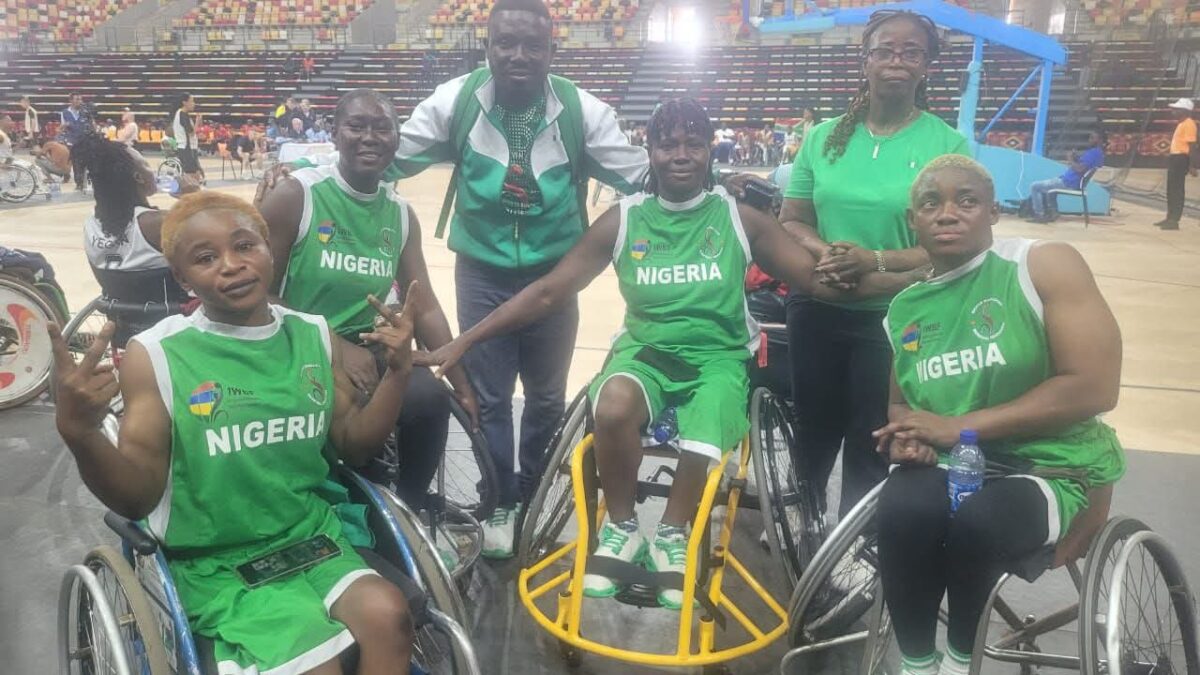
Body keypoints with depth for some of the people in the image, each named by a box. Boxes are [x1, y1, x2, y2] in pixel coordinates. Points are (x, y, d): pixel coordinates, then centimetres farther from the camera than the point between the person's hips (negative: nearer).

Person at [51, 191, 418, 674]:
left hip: (311, 536, 3)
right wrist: (79, 433, -27)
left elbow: (354, 446, 8)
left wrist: (397, 372, -7)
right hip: (216, 564, -3)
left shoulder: (312, 335, 0)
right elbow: (138, 498, -8)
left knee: (386, 614, -23)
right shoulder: (155, 356, -10)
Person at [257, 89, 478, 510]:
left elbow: (424, 307, 6)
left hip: (368, 347, 4)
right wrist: (334, 347, -20)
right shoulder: (295, 196, -9)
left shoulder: (401, 214, 6)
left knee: (429, 399, -24)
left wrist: (461, 385, 0)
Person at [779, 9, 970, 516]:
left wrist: (875, 260, -24)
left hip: (895, 319, -3)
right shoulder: (823, 137, 4)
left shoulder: (949, 145, -5)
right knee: (813, 437, 19)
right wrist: (822, 251, -17)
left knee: (871, 450, 9)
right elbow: (791, 221, 5)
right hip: (817, 312, 3)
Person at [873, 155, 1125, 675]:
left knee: (975, 522, -34)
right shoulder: (904, 309, 7)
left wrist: (957, 426, -17)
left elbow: (1095, 387, -16)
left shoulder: (1044, 265, -8)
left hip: (1047, 466, -3)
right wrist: (905, 435, -6)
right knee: (901, 509, -30)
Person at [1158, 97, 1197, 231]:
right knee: (1171, 190, 15)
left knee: (1177, 190, -8)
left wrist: (1192, 166, -23)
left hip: (1181, 159, -10)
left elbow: (1192, 146, -19)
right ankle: (1170, 218, 24)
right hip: (1175, 158, 10)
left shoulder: (1189, 124, -14)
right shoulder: (1181, 124, 17)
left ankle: (1174, 221, -7)